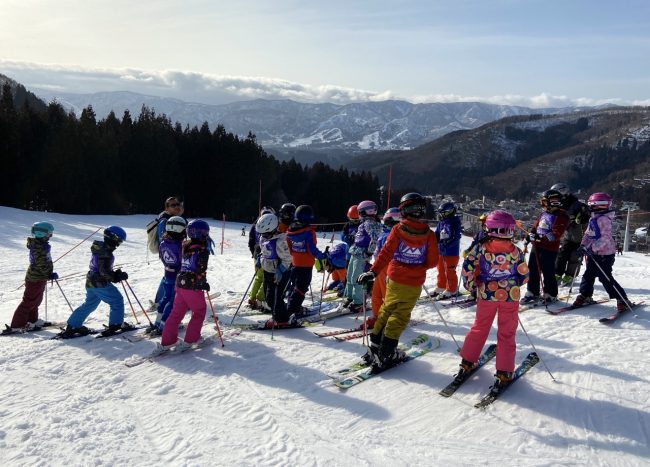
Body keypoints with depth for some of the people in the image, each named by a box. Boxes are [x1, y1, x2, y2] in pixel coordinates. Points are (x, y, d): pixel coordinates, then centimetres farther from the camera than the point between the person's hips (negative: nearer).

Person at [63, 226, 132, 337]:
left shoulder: (99, 248, 10)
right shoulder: (106, 253, -21)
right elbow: (104, 271, -25)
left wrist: (115, 274, 12)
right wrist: (117, 276, -14)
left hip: (91, 282, 10)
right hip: (101, 284, -10)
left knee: (89, 304, 21)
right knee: (117, 301, 3)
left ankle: (72, 326, 25)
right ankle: (116, 324, 9)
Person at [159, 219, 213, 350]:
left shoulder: (185, 246, 6)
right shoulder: (202, 250, -15)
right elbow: (201, 270, -17)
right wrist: (204, 284, -6)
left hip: (180, 284, 7)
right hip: (194, 286, -7)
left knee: (177, 312, 14)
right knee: (199, 312, 13)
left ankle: (167, 341, 16)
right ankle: (191, 339, 15)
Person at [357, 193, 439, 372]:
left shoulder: (397, 230, -8)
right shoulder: (429, 234, -6)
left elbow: (386, 253, -15)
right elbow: (433, 261, -1)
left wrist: (373, 272, -16)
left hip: (395, 280, 1)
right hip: (414, 284, 0)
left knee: (386, 309, 17)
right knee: (400, 315, 5)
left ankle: (375, 345, 20)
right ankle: (385, 353, 3)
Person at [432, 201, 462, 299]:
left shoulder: (455, 223, -13)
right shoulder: (441, 223, 7)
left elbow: (456, 238, -20)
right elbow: (436, 235, 15)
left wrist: (447, 244, -31)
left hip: (451, 252, -8)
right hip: (441, 251, 8)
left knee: (450, 271, 0)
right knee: (441, 270, 17)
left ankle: (451, 290, 12)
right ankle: (441, 287, 31)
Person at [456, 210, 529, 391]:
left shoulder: (481, 248, -8)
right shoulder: (516, 251, -6)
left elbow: (467, 266, -12)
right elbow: (524, 276, 0)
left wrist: (470, 285, 3)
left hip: (487, 295, 1)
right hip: (510, 296, -1)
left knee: (479, 328, 17)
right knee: (506, 334, 8)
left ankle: (467, 363, 21)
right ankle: (504, 372, 8)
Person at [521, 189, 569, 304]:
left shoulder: (561, 216, -11)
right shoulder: (544, 213, 12)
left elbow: (556, 234, -20)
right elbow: (536, 225, 23)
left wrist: (541, 238, -27)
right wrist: (530, 235, 6)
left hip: (549, 248, -8)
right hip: (537, 246, 8)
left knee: (548, 272, 0)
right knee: (532, 270, 12)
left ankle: (551, 295, 15)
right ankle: (532, 293, 23)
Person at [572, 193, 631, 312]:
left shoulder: (604, 219, -17)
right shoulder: (592, 219, 11)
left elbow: (606, 238, -25)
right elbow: (588, 234, 17)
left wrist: (593, 248, -31)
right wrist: (583, 245, 3)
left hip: (605, 253, -9)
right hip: (594, 253, 9)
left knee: (605, 277, -8)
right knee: (588, 274, 14)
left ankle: (623, 300, 1)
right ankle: (585, 296, 28)